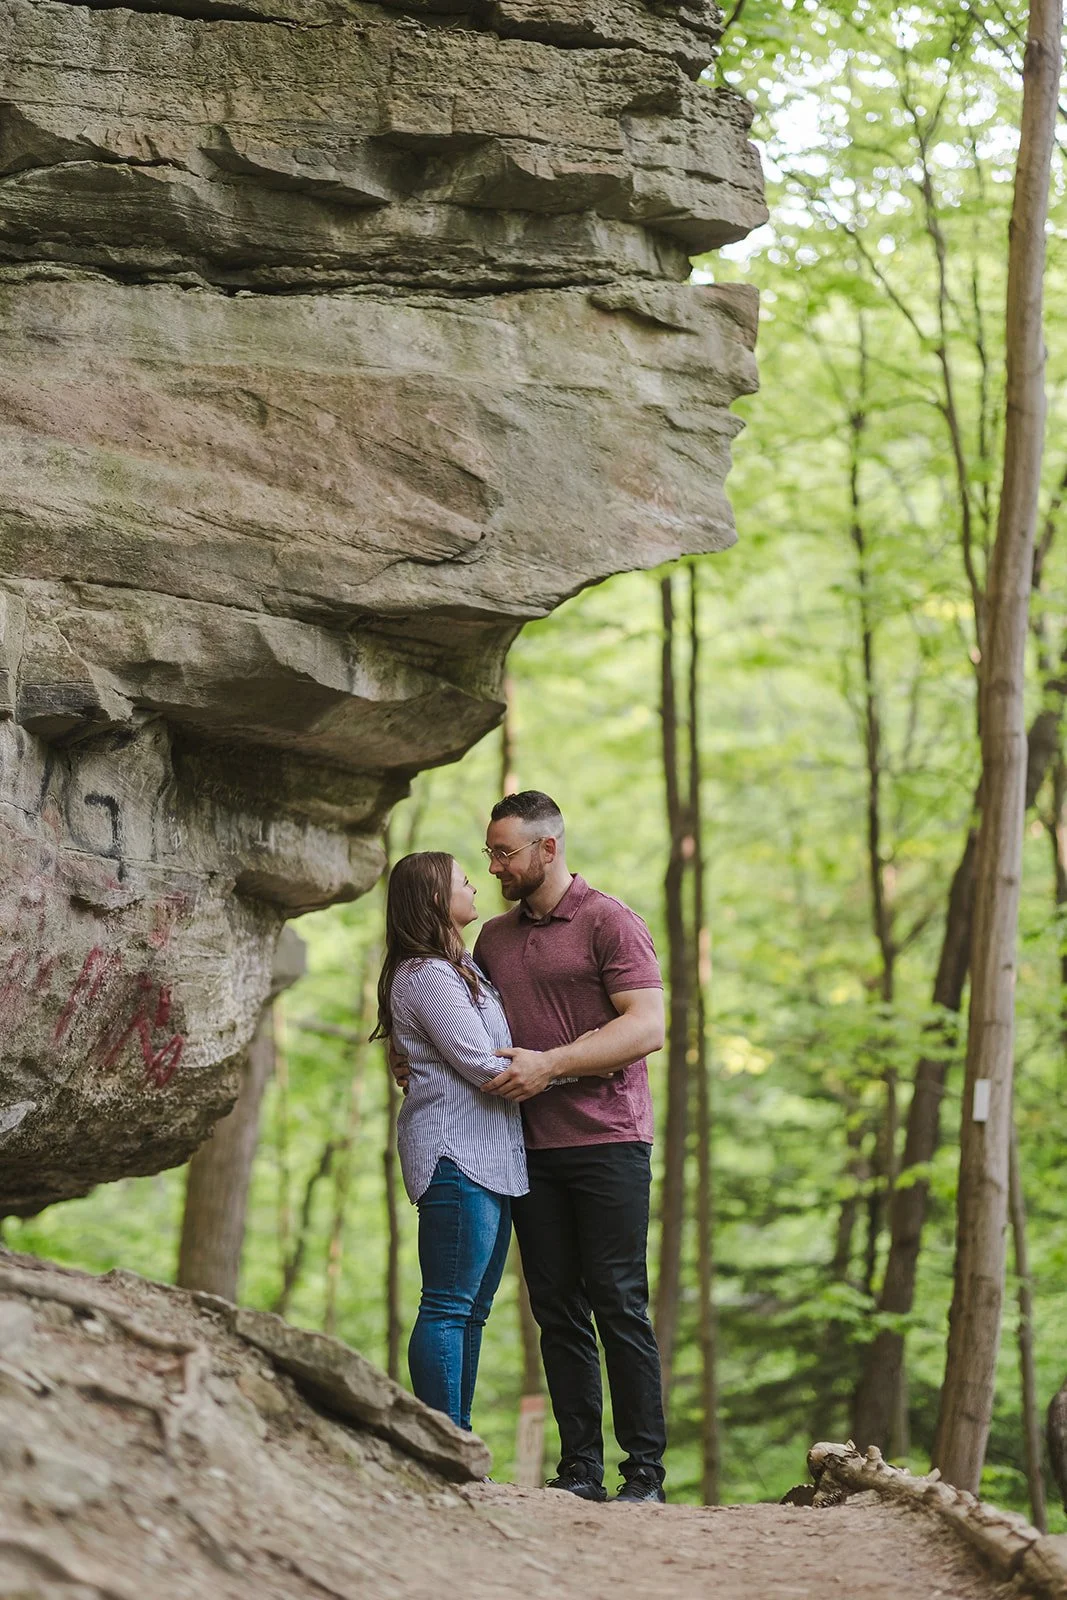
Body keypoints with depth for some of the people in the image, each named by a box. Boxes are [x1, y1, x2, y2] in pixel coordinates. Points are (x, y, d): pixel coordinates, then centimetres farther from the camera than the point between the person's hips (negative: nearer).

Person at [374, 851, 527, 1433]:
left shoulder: (460, 967, 21)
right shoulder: (425, 975, -10)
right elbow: (483, 1067, -14)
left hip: (492, 1157, 10)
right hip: (455, 1155, -10)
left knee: (472, 1308, 9)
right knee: (448, 1308, -9)